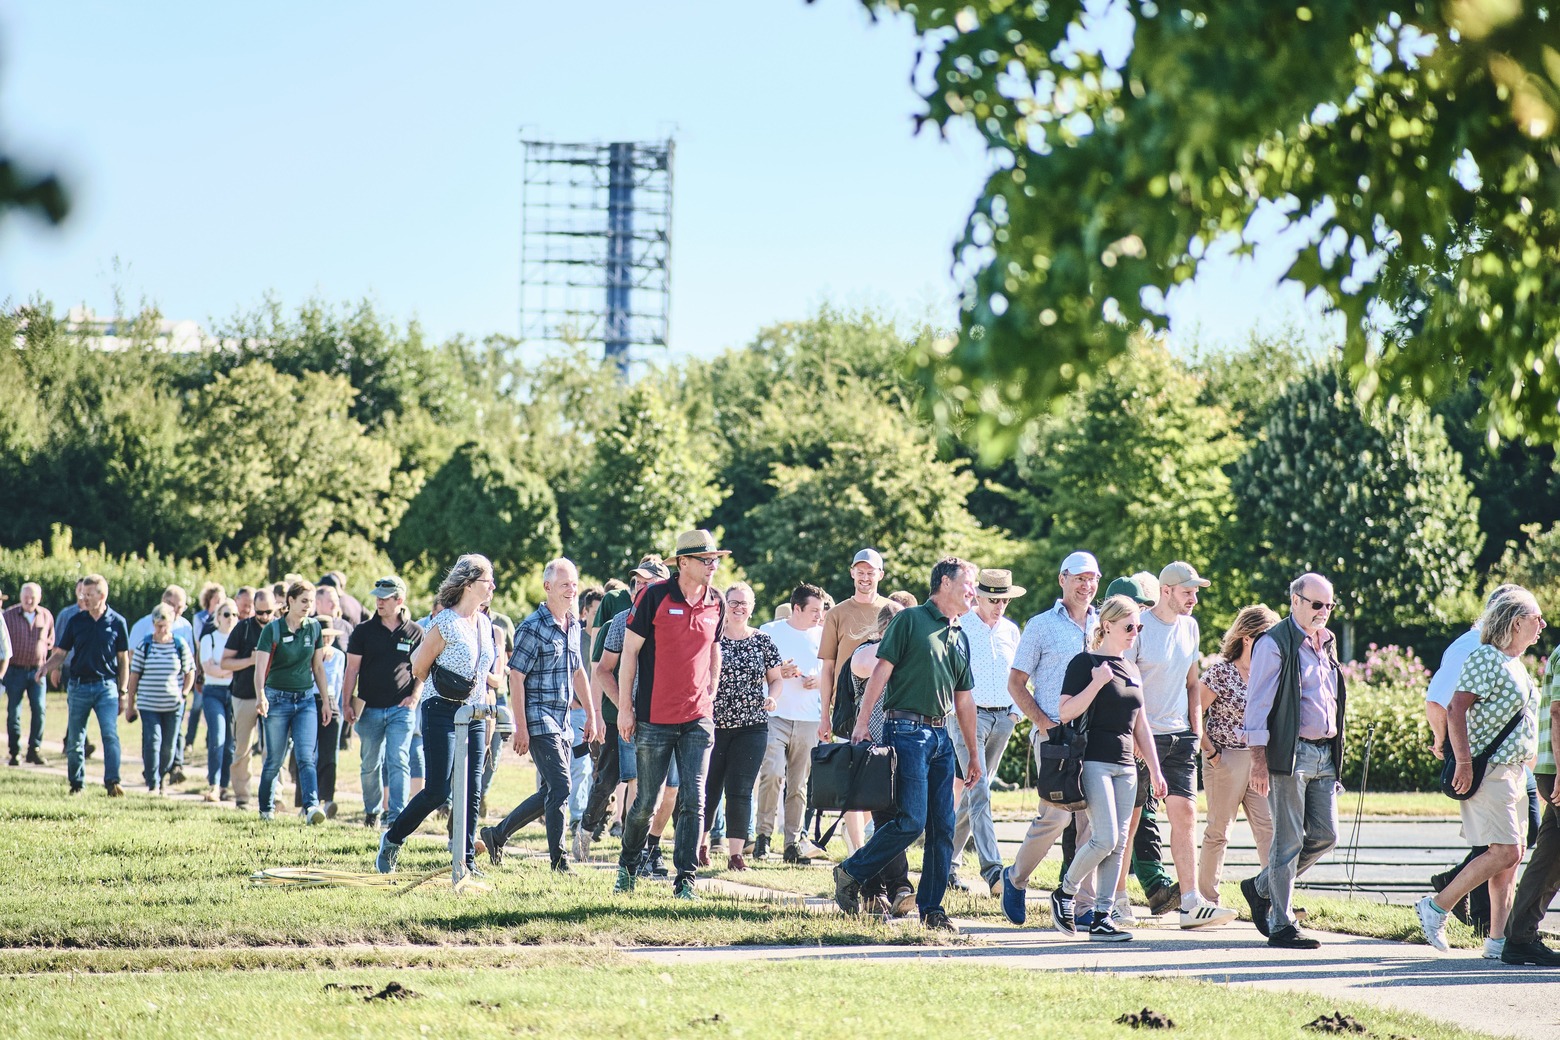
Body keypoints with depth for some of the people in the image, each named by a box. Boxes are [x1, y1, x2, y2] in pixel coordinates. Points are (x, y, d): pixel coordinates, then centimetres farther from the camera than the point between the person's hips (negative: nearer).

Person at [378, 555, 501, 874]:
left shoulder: (485, 623, 11)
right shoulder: (444, 622, -11)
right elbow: (419, 668, -6)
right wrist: (446, 685, 9)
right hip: (442, 713, -6)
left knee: (472, 792, 2)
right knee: (437, 791, -8)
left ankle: (466, 860, 7)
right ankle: (392, 840, 11)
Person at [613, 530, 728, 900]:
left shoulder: (716, 603, 5)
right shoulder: (655, 596, -8)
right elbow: (630, 651, -4)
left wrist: (711, 696, 14)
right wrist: (625, 707, -5)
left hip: (698, 720, 3)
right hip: (655, 718, -3)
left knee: (693, 800, -5)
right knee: (646, 801, 5)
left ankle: (685, 879, -1)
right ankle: (627, 866, 26)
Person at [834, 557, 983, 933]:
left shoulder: (960, 638, 19)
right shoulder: (910, 620, -2)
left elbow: (964, 701, 23)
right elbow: (881, 671, -7)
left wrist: (974, 754, 23)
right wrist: (863, 721, -14)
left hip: (941, 737, 7)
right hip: (906, 730, -7)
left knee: (943, 827, 1)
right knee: (912, 820, -14)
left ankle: (931, 909, 6)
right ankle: (850, 873, 3)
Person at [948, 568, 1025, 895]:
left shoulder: (1010, 631, 12)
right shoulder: (959, 628, -5)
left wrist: (1015, 710, 9)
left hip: (1002, 718, 6)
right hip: (969, 716, -6)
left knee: (974, 792, 11)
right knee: (979, 792, -16)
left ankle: (948, 860, 23)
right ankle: (991, 868, -25)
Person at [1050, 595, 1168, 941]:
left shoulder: (1131, 668, 17)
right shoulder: (1085, 663, -5)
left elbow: (1140, 725, 20)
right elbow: (1067, 712, -13)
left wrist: (1155, 769, 17)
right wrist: (1097, 682, -21)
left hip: (1126, 766, 7)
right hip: (1094, 762, -7)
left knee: (1118, 846, 2)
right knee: (1105, 839, -16)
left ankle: (1102, 918, 4)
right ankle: (1064, 893, 5)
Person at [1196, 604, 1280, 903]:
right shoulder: (1220, 671, -9)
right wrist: (1210, 752, -10)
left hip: (1260, 760, 6)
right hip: (1226, 761, -6)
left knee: (1268, 828, -3)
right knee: (1218, 832, 2)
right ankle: (1206, 899, 12)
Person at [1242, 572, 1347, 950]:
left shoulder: (1327, 643, 17)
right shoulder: (1275, 644, -8)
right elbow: (1258, 704, -11)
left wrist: (1335, 752, 19)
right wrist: (1258, 760, -17)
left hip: (1324, 754, 8)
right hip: (1290, 753, -8)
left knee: (1325, 835, 6)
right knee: (1289, 841, -5)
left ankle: (1262, 887, 24)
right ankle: (1281, 925, 1)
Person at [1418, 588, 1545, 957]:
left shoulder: (1515, 664, 18)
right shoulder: (1486, 658, -11)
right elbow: (1456, 710, -19)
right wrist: (1464, 762, -24)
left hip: (1514, 771, 9)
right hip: (1489, 771, -9)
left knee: (1512, 855, 5)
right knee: (1504, 853, -14)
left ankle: (1498, 939, 6)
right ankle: (1437, 907, -5)